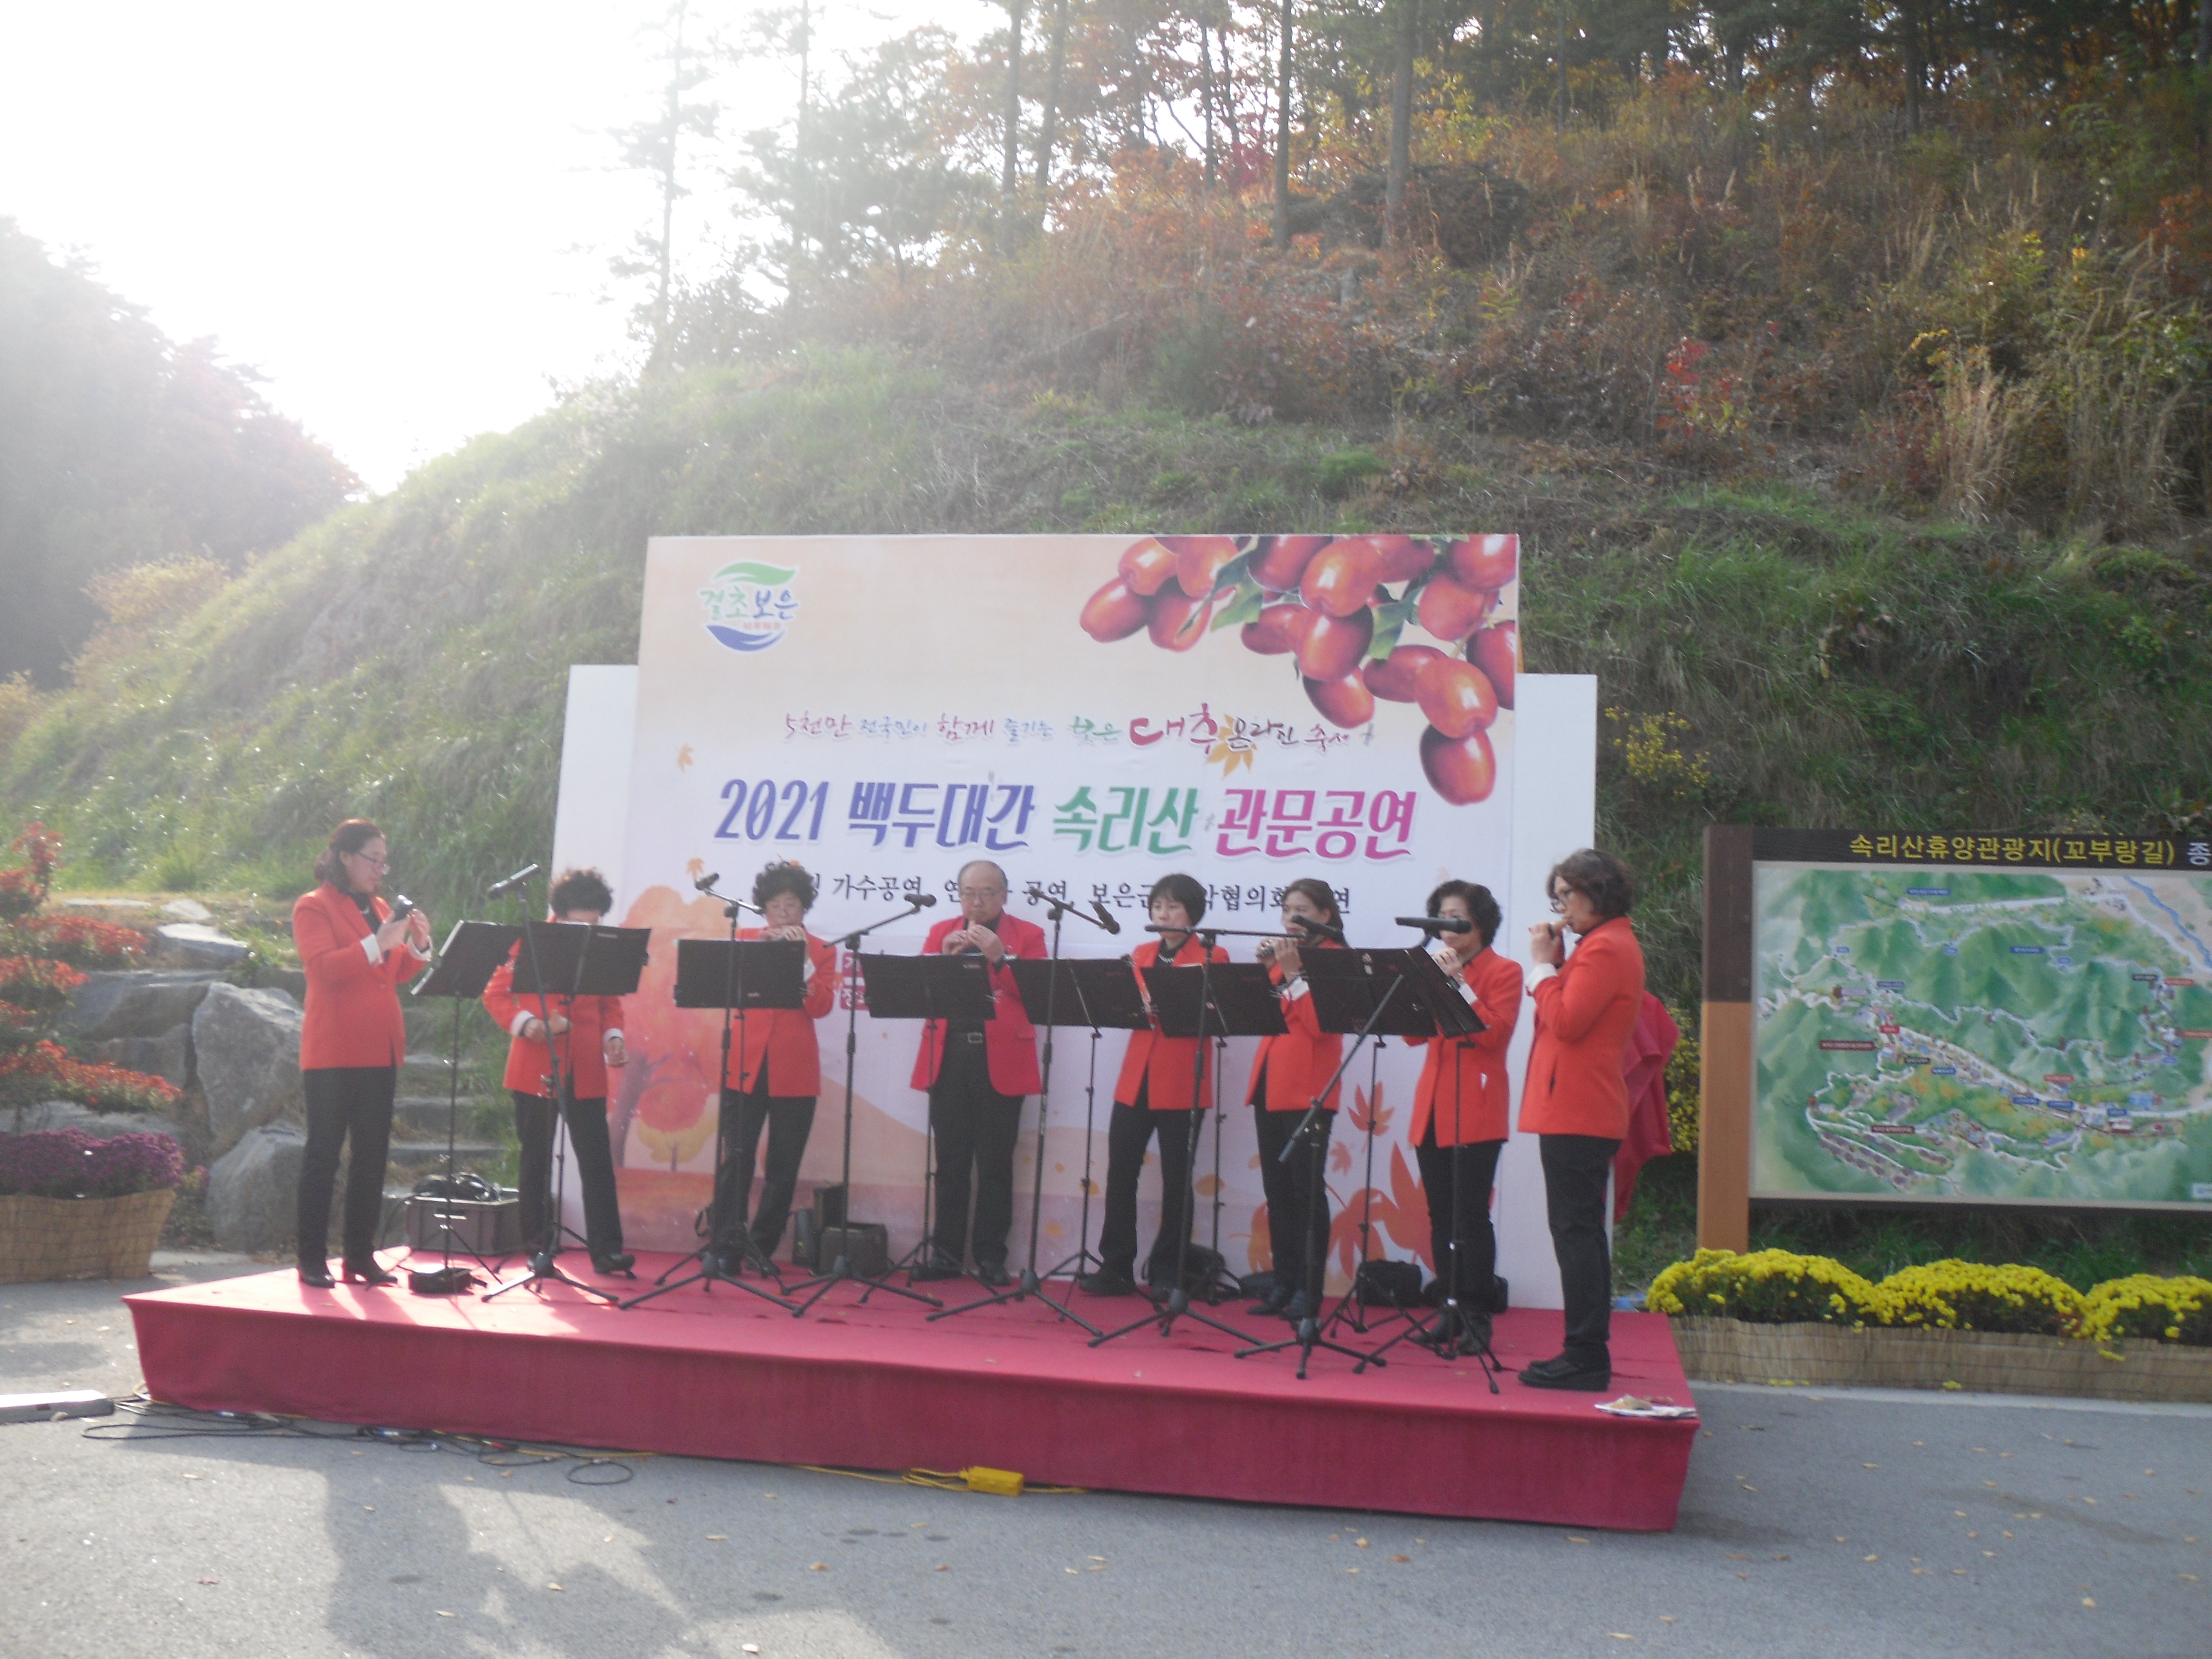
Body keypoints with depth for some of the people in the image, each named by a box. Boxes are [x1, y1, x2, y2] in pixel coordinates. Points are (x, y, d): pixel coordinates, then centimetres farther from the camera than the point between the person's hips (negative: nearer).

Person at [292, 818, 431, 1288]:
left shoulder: (379, 909, 18)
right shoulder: (313, 907, -1)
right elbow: (323, 968, -16)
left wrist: (418, 946, 0)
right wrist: (378, 944, -22)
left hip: (380, 1051, 7)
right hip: (333, 1053, -7)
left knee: (373, 1156, 7)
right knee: (324, 1154, -4)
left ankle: (361, 1256, 12)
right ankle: (312, 1260, 0)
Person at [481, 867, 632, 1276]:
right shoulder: (531, 943, -1)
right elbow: (496, 995, 0)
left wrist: (613, 1037, -3)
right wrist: (525, 1023, -17)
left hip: (586, 1073, 2)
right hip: (536, 1069, -2)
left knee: (597, 1159, -4)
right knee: (536, 1160, 8)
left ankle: (606, 1249, -4)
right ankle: (537, 1247, 17)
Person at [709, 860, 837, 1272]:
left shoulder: (822, 952, 7)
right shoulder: (746, 940, 11)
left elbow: (821, 1006, -8)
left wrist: (803, 957, -14)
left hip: (794, 1071, 0)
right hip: (745, 1065, 0)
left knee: (783, 1168, 4)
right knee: (735, 1160, -7)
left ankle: (762, 1249, 14)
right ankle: (727, 1249, -3)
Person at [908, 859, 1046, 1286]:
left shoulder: (1027, 935, 6)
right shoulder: (942, 933, 15)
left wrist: (999, 957, -15)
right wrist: (946, 956, -10)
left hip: (1001, 1062, -2)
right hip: (948, 1059, 2)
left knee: (995, 1164, 1)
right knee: (950, 1162, 5)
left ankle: (991, 1256, 8)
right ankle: (946, 1253, 12)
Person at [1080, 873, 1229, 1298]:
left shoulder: (1212, 958, 2)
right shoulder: (1141, 954, 16)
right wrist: (1135, 1002, -14)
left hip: (1183, 1082, -4)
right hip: (1137, 1077, 4)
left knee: (1176, 1179, 1)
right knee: (1120, 1172, 1)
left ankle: (1167, 1272, 11)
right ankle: (1116, 1268, 10)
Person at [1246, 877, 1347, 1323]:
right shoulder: (1284, 954, 17)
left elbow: (1319, 1023, -16)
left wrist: (1291, 972, -17)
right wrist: (1265, 968, -1)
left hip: (1308, 1089, -7)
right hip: (1269, 1084, 7)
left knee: (1306, 1190, -6)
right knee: (1277, 1190, 9)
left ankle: (1309, 1291, -1)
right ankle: (1284, 1283, 15)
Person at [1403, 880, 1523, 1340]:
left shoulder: (1503, 972, 0)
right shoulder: (1438, 969, 17)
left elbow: (1496, 1031, -14)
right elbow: (1414, 1034, 10)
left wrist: (1459, 982, -16)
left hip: (1476, 1110, -6)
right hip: (1432, 1108, 6)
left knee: (1470, 1215, -8)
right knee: (1441, 1215, 7)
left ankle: (1478, 1315, -2)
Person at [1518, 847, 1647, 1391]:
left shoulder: (1606, 948, -14)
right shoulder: (1610, 944, 19)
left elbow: (1566, 1023, -20)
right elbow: (1570, 1017, 18)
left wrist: (1544, 965, -10)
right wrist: (1556, 963, 8)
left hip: (1576, 1112, -11)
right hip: (1584, 1109, 11)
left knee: (1574, 1230, -8)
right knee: (1583, 1231, 13)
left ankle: (1585, 1358, -5)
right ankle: (1588, 1355, 19)